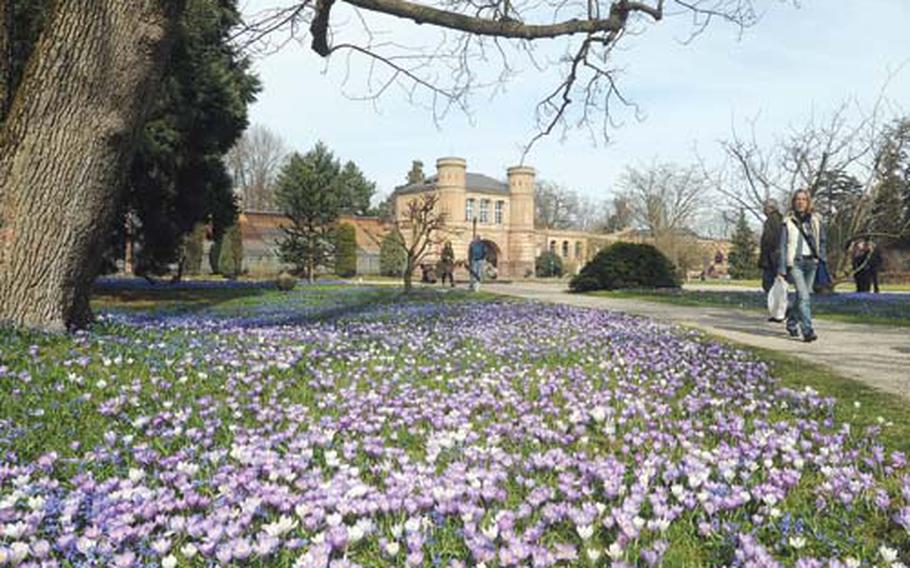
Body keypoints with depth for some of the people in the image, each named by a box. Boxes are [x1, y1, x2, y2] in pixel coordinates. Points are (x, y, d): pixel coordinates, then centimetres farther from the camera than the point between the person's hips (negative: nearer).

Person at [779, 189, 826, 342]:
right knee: (804, 297, -15)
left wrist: (820, 257, 6)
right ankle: (807, 330, -17)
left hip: (811, 262, 4)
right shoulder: (788, 221, 0)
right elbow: (783, 245, 0)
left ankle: (792, 323, 31)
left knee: (802, 295, 10)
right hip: (795, 262, -4)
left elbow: (823, 240, 19)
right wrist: (783, 268, -4)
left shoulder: (815, 220, 9)